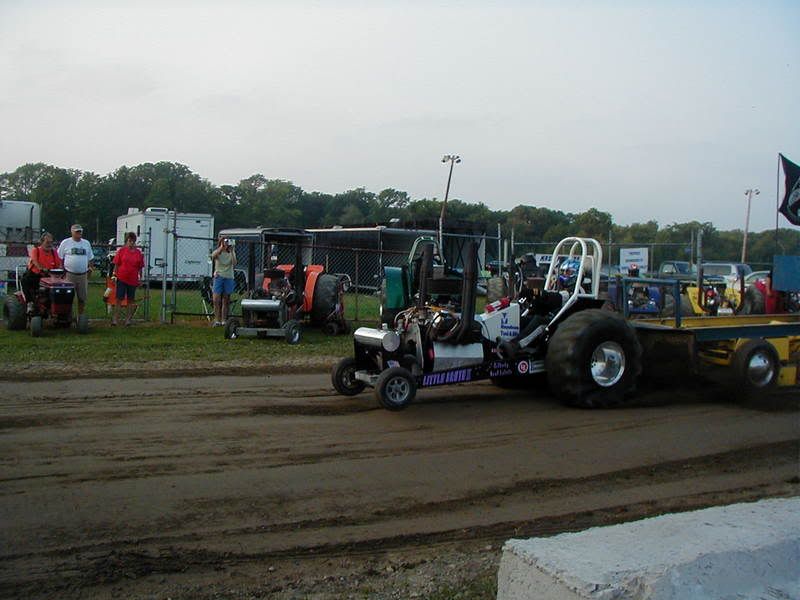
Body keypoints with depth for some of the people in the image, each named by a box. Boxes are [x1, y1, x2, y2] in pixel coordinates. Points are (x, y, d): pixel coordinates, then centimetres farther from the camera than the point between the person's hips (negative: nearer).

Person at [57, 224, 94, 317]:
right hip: (69, 274, -4)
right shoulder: (66, 243, 2)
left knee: (82, 298, 8)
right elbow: (59, 258, 2)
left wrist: (90, 268, 7)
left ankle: (80, 316, 19)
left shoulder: (86, 243, 14)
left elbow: (90, 258, 19)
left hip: (83, 275, 4)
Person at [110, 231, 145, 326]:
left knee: (131, 300, 9)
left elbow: (140, 267, 11)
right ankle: (114, 319, 1)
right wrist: (114, 275, -3)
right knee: (119, 299, -2)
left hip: (133, 279, 2)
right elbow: (116, 264, 2)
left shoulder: (138, 253, 5)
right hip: (122, 279, -2)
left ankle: (128, 319, 19)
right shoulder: (121, 251, 0)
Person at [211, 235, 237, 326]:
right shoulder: (217, 252, 1)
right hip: (219, 277, -2)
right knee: (216, 300, -9)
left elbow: (234, 264, -10)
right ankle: (217, 320, -3)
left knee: (225, 301, 6)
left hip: (228, 278, 2)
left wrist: (232, 252, -17)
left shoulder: (231, 253, 7)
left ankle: (223, 320, 11)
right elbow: (213, 256, -24)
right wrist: (221, 247, -33)